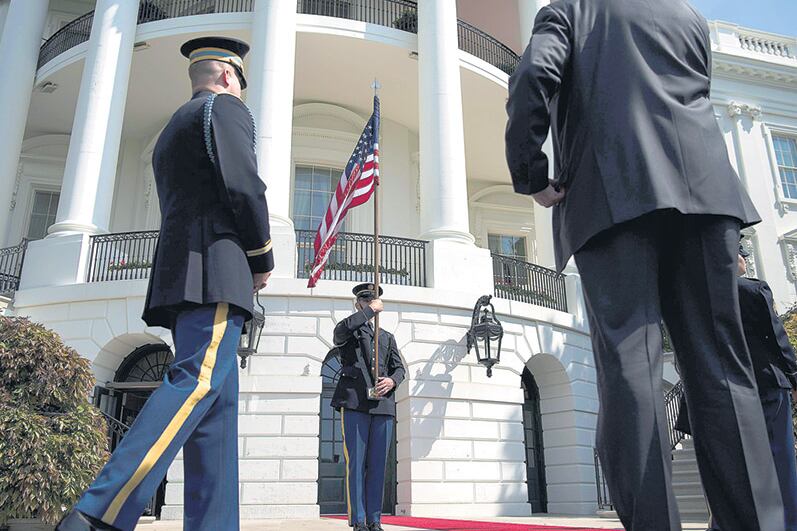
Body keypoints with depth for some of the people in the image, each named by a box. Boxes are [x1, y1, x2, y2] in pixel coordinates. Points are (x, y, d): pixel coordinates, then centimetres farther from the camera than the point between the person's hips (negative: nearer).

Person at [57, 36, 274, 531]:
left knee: (218, 399, 2)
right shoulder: (226, 109, 5)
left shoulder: (173, 129, 31)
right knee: (199, 381, -19)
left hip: (180, 272, 9)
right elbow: (243, 186, -11)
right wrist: (262, 258, -1)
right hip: (217, 268, -9)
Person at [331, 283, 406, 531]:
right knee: (356, 463, -6)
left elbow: (399, 368, 16)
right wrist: (371, 311, -6)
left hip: (383, 404, 4)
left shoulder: (387, 337, 25)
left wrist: (392, 380, -6)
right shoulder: (349, 330, 13)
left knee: (378, 465, 3)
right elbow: (342, 329, -14)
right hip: (355, 402, -4)